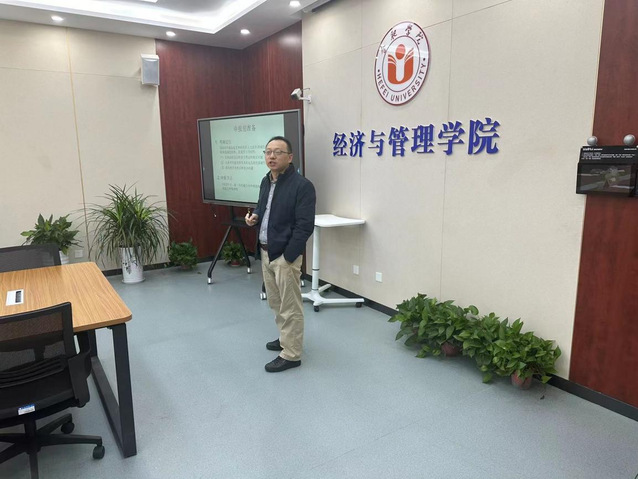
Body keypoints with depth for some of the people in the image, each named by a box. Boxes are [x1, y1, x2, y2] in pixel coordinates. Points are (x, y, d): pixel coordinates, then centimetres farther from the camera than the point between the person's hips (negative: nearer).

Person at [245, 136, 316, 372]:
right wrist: (255, 216, 2)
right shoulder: (266, 181, 9)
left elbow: (304, 226, -20)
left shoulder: (302, 185, -17)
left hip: (285, 255, -9)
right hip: (265, 252, 9)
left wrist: (287, 257, -21)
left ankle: (291, 355, 14)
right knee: (275, 302, 20)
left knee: (290, 307, 2)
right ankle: (286, 338, 39)